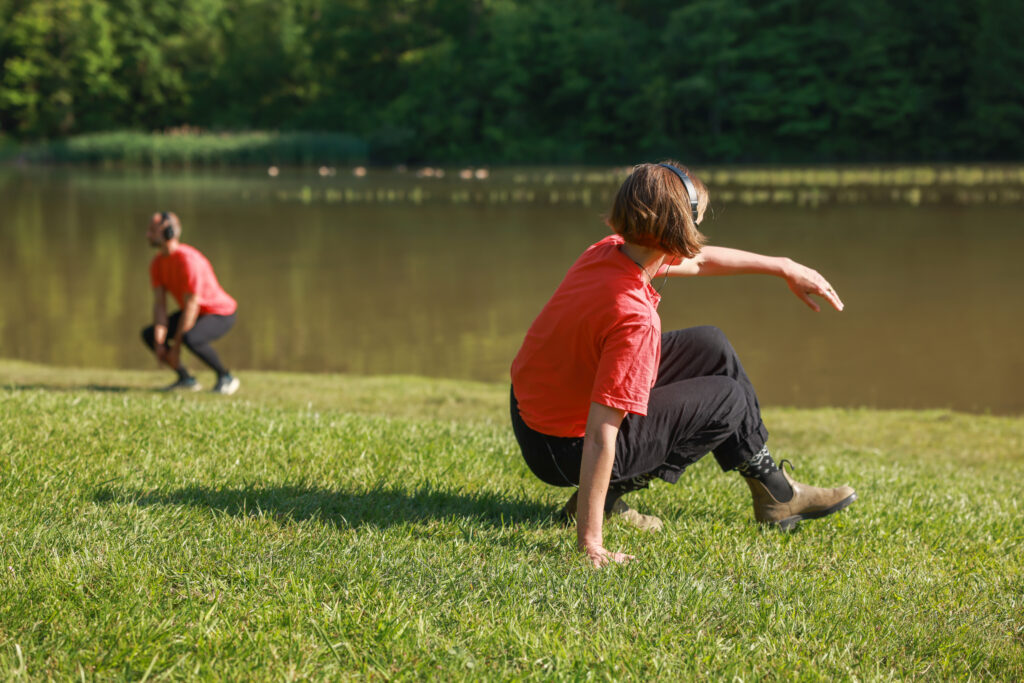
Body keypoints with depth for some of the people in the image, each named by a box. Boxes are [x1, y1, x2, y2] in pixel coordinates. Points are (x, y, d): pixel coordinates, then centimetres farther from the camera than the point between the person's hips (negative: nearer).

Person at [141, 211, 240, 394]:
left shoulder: (188, 260, -29)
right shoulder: (158, 263, -3)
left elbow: (191, 306, -28)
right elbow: (159, 304, -5)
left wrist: (176, 347, -25)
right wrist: (159, 343, -16)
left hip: (221, 314, -9)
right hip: (196, 312, 9)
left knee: (190, 338, -36)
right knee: (149, 335, 2)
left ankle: (226, 377, -13)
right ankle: (186, 379, 11)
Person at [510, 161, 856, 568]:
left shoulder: (610, 251, -7)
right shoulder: (634, 317, -34)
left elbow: (700, 261, 14)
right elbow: (600, 437, -34)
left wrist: (784, 268, 21)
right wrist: (590, 544, -32)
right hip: (564, 452, -8)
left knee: (710, 346, 16)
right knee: (729, 399, 2)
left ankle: (771, 486, 28)